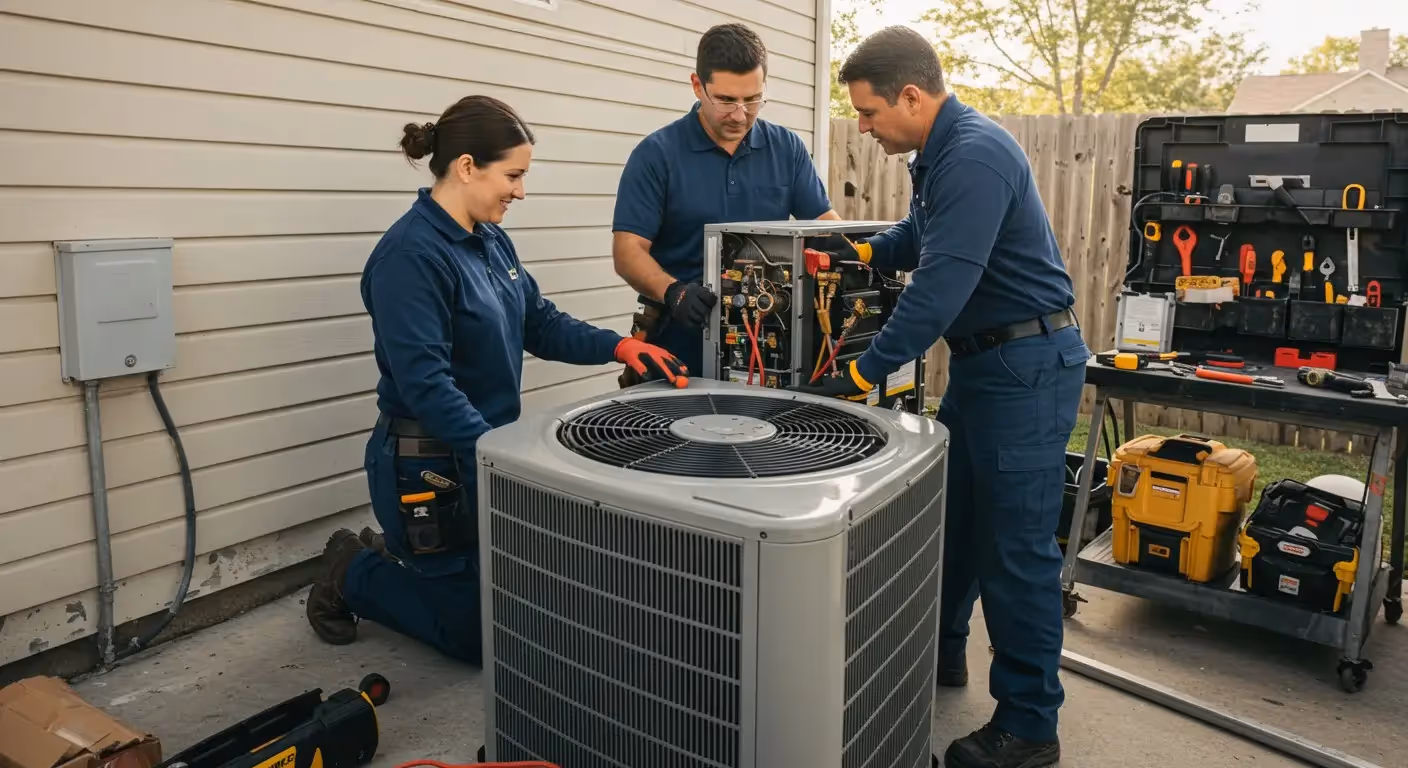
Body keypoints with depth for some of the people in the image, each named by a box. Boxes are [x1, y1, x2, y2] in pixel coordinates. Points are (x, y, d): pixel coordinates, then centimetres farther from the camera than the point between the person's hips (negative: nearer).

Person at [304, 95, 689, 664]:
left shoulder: (491, 240, 5)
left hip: (487, 451, 9)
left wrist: (618, 347, -5)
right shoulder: (410, 254, -23)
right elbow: (426, 384, -28)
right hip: (430, 468, -9)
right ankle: (354, 575, 23)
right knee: (480, 632, 6)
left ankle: (399, 554, 35)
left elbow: (541, 324, 9)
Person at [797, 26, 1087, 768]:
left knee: (1015, 548, -3)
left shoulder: (975, 156, -22)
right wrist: (861, 249, 6)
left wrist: (863, 372, -24)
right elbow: (921, 238, 25)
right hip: (982, 360, 10)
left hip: (1027, 364, -10)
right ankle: (939, 653, 37)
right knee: (949, 513, 18)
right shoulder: (940, 154, 10)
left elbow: (941, 285, -27)